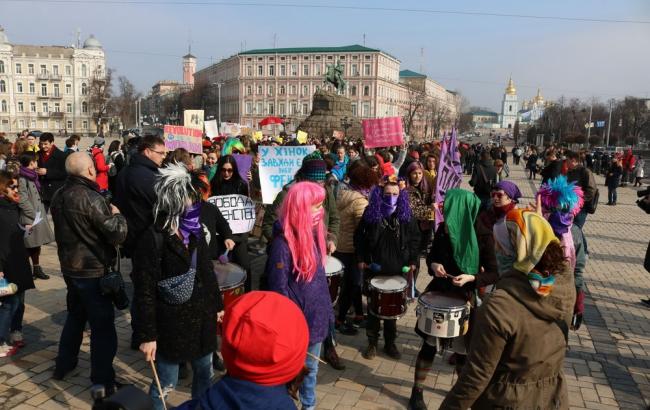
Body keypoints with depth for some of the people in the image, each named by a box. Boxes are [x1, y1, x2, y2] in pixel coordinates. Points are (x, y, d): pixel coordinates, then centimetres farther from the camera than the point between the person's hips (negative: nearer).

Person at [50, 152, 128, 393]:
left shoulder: (58, 196, 3)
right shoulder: (90, 198, -23)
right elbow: (117, 235, -23)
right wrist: (116, 214, -5)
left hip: (70, 267, 8)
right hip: (93, 271, -8)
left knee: (75, 315, 26)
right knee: (102, 325, 1)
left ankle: (64, 364, 38)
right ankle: (103, 382, 9)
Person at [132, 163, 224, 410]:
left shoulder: (196, 232, 4)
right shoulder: (153, 239, -18)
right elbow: (144, 291, -17)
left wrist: (217, 305, 16)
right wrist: (146, 335, -16)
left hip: (201, 318, 7)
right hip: (171, 324, -6)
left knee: (205, 374, 20)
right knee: (166, 383, 9)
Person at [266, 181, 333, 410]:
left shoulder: (313, 233, 1)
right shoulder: (283, 243, -23)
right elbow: (279, 290, -19)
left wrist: (327, 311, 11)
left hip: (316, 318, 7)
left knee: (311, 369, 23)